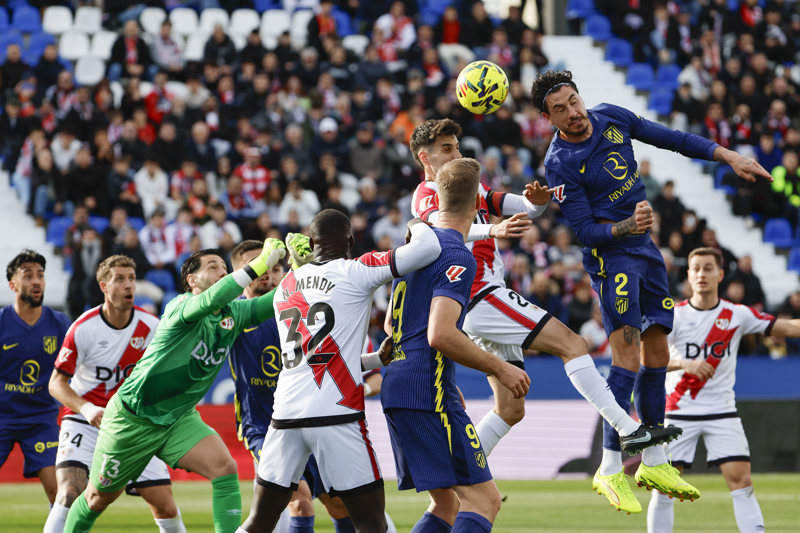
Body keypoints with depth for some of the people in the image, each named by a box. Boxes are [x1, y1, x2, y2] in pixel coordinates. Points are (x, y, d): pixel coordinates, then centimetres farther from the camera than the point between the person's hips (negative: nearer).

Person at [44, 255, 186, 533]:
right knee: (70, 494, -25)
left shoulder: (150, 326, -4)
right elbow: (57, 382, -9)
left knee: (165, 506, -3)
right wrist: (86, 409, -26)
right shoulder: (84, 328, -13)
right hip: (85, 423, -3)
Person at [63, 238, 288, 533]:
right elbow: (210, 300, -44)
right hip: (131, 417, -5)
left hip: (178, 419, 5)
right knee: (99, 498, 11)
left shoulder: (234, 313, -1)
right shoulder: (181, 307, -22)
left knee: (224, 467, -22)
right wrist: (260, 264, -51)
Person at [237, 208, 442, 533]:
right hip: (336, 416, -5)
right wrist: (417, 225, 15)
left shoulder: (285, 288, 19)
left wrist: (379, 359, 34)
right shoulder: (356, 272, 1)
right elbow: (429, 247, -8)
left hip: (286, 414, 5)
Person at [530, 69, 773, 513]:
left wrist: (729, 157, 10)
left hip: (645, 248, 7)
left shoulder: (611, 117, 2)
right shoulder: (559, 164, -16)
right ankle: (610, 471, -20)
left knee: (657, 353, 9)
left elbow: (670, 139, 13)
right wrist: (626, 228, -35)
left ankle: (653, 462, 19)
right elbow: (584, 230, -18)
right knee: (628, 352, -19)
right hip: (610, 256, -7)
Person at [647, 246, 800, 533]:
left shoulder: (737, 315, -2)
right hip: (679, 410, -1)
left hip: (722, 411, 1)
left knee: (741, 481, -11)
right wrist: (685, 363, -32)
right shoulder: (673, 315, -6)